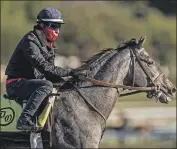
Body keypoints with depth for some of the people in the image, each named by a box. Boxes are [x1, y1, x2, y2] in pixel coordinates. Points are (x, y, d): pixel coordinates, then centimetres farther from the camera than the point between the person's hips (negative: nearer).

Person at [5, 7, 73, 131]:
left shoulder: (50, 44, 13)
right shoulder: (30, 41, -17)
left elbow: (50, 69, 15)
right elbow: (42, 66, -27)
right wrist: (67, 72, -28)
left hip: (30, 82, 10)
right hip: (16, 83, -10)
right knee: (46, 85, -34)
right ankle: (24, 120, -37)